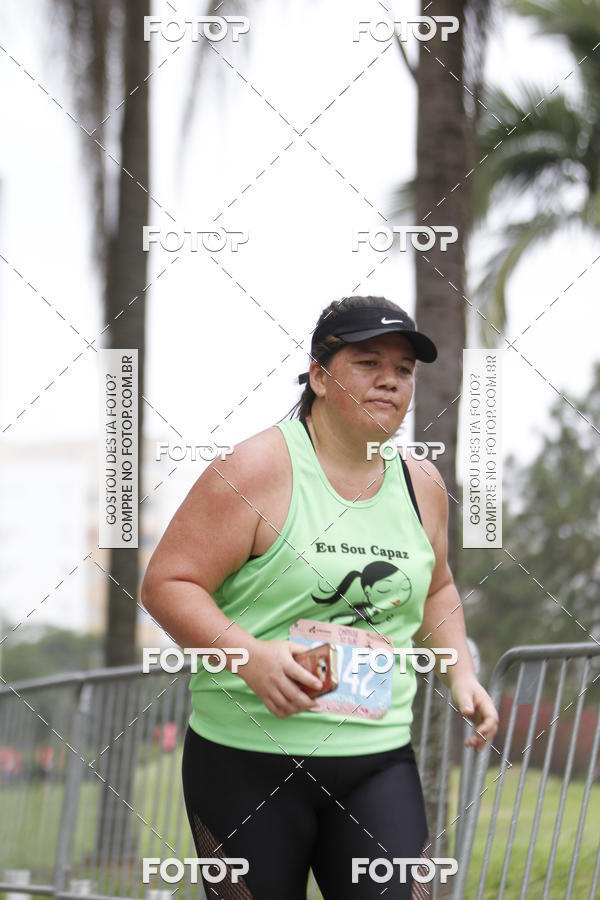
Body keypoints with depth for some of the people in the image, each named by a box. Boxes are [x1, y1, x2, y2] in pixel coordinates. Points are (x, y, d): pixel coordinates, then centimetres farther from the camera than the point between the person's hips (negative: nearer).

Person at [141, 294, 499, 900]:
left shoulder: (421, 484, 11)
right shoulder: (259, 469, -9)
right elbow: (165, 584, -11)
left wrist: (460, 673, 13)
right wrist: (250, 655, -25)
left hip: (378, 760, 4)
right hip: (248, 760, -4)